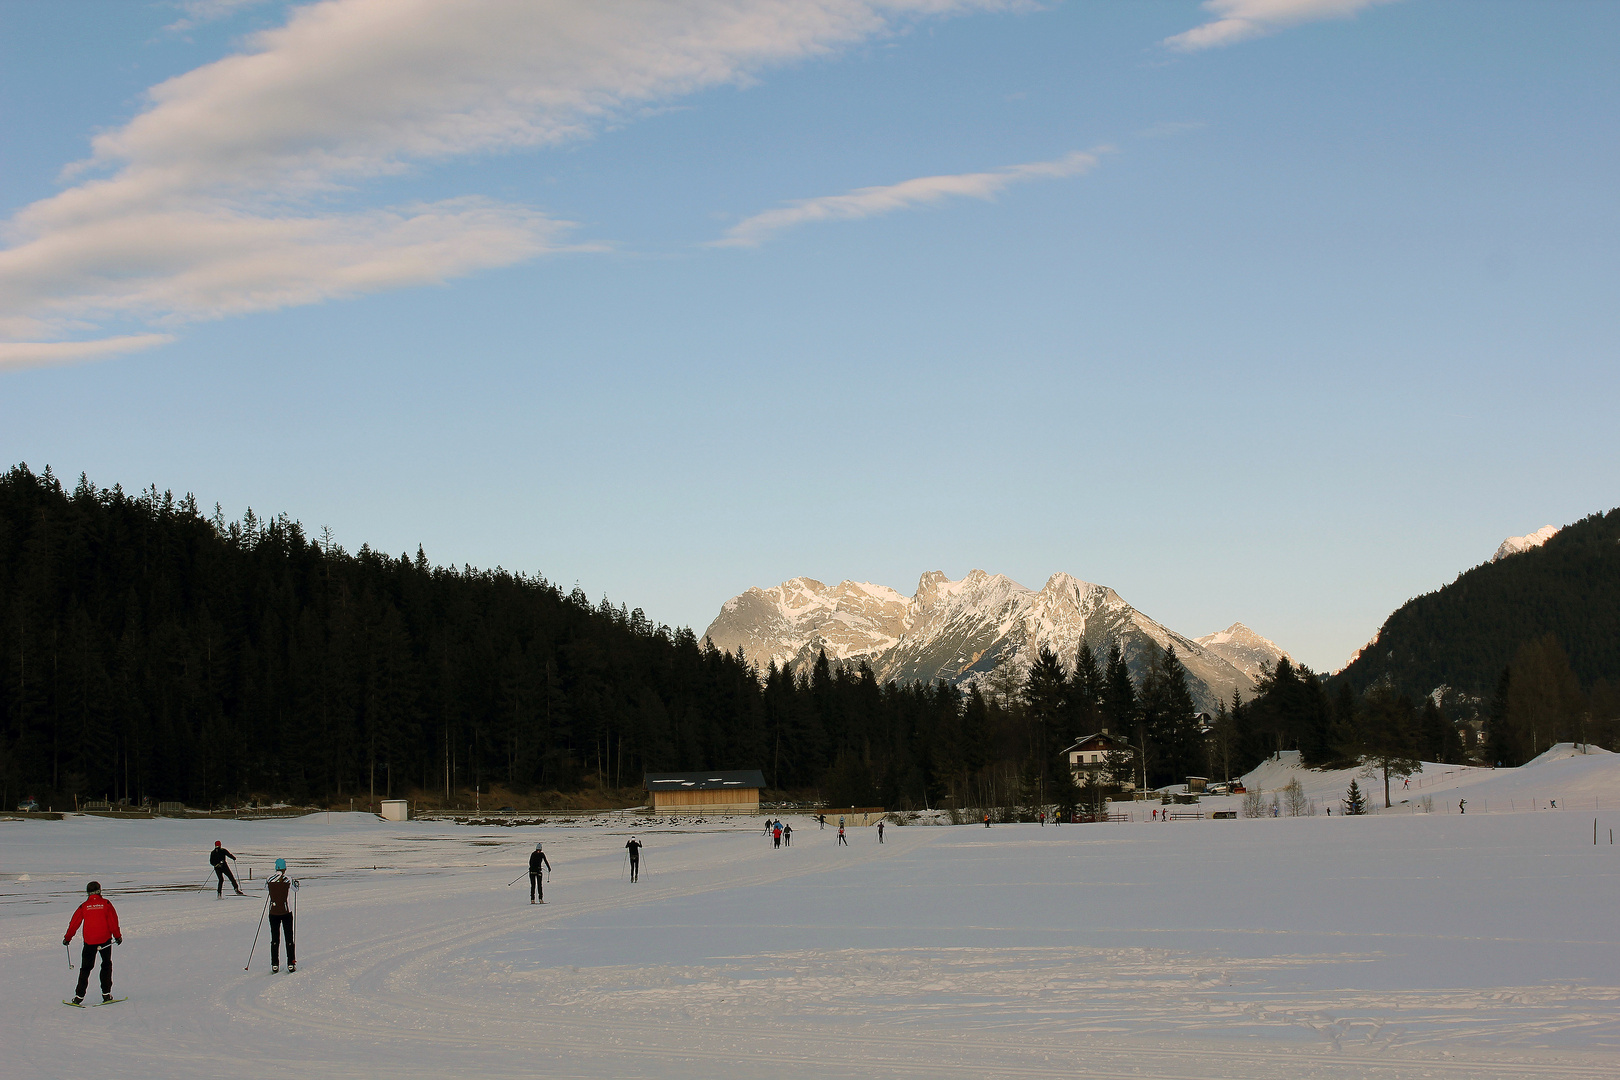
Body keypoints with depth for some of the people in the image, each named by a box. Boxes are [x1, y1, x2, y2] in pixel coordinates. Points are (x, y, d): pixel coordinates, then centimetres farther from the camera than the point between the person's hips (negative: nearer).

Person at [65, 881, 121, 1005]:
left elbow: (75, 923, 5)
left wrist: (67, 938, 15)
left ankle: (79, 996, 0)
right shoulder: (105, 904, -2)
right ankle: (106, 993, 6)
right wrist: (117, 936, 3)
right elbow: (113, 921, -4)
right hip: (105, 939, -1)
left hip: (89, 941, 1)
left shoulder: (84, 906, 1)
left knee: (85, 968, 8)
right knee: (106, 965, 13)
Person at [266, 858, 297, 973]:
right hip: (286, 912, -1)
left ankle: (275, 965, 8)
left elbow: (266, 888, 15)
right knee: (289, 938, 9)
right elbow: (295, 888, 9)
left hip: (273, 912, 1)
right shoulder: (288, 880, -9)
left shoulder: (270, 880, -5)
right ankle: (291, 964, 7)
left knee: (275, 939, 10)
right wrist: (296, 884, 31)